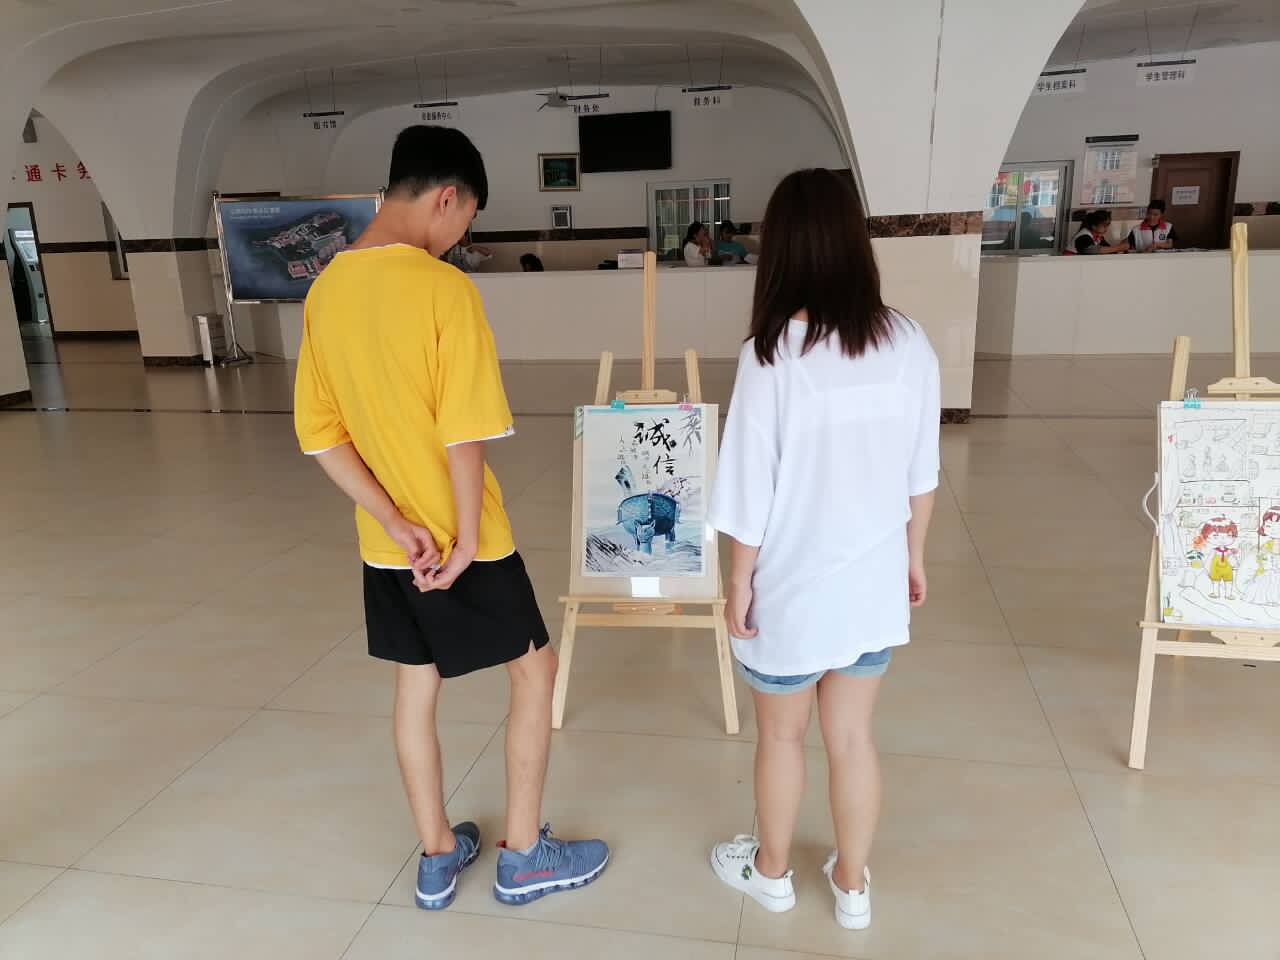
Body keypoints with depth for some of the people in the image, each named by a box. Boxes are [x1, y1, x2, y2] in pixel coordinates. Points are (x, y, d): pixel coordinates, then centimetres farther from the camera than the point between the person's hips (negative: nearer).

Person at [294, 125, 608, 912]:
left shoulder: (327, 289, 2)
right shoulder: (445, 288, -19)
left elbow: (319, 433, 1)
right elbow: (464, 434, -23)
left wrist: (394, 522, -4)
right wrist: (467, 537, -12)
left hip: (387, 543, 7)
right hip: (458, 539, -6)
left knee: (416, 688, 19)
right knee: (535, 670, 12)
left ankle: (438, 857, 34)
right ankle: (524, 856, 24)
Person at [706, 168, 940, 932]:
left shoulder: (772, 354, -20)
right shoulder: (909, 345, -6)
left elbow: (753, 489, -15)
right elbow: (921, 475, 2)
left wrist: (740, 581, -1)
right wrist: (913, 555, 17)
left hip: (792, 588, -3)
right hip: (873, 584, 4)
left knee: (783, 734, 19)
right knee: (853, 736, 20)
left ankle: (771, 871, 41)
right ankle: (853, 884, 39)